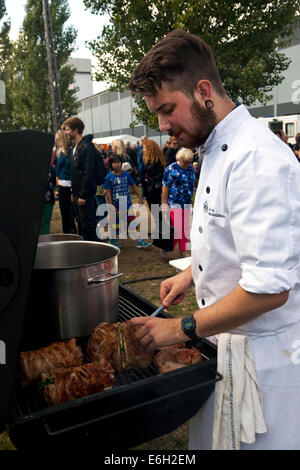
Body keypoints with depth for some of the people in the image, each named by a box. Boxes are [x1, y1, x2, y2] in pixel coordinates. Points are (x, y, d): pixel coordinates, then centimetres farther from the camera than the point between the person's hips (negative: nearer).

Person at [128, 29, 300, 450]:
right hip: (225, 339, 9)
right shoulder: (219, 150, 7)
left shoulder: (256, 158, -26)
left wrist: (182, 328, -20)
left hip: (263, 353, -9)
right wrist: (193, 274, 8)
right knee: (214, 437, 23)